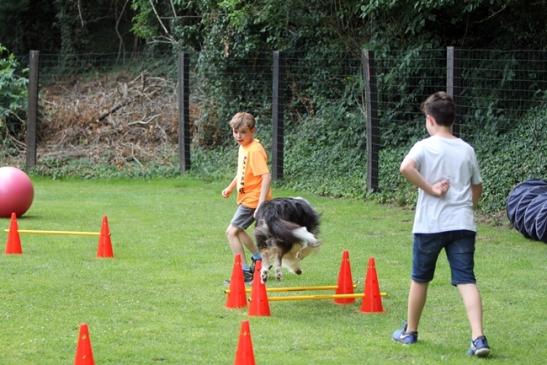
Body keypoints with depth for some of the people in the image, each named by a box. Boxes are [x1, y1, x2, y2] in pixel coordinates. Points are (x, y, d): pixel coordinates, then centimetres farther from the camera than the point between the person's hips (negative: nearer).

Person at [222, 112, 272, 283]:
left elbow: (266, 176, -30)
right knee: (238, 231, 24)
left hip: (253, 199, -10)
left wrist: (261, 203, -35)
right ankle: (259, 259, 39)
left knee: (232, 232, -10)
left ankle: (244, 272, -5)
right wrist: (230, 187, 24)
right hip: (246, 198, 10)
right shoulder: (243, 147, 6)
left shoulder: (255, 150, -23)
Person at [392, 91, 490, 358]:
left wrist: (430, 189, -15)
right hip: (463, 224, 2)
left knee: (420, 279, 16)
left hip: (430, 225, -2)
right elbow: (477, 189, 18)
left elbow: (406, 167, -25)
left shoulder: (425, 147, -4)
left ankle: (410, 331, 31)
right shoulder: (467, 150, 9)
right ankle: (478, 338, -21)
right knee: (466, 280, -4)